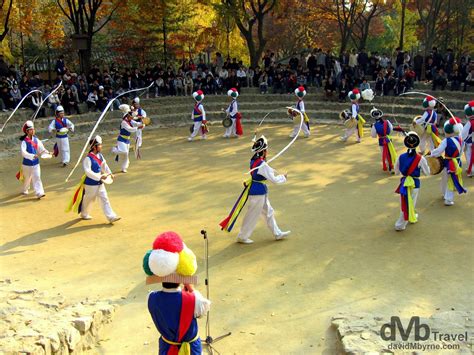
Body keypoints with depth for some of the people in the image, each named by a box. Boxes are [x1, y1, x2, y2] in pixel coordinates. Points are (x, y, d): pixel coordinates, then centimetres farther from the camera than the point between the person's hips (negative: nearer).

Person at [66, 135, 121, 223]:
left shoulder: (100, 155, 2)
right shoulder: (88, 158, -22)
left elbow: (104, 165, 17)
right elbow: (88, 171, -28)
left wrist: (109, 173, 5)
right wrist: (100, 177, -30)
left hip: (100, 183, 7)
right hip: (91, 184, -7)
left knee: (104, 199, 5)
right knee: (88, 199, 12)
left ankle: (111, 217, 6)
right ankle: (84, 214, 36)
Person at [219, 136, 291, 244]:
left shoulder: (253, 161, 1)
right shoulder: (263, 165, -25)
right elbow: (274, 179, -19)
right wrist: (283, 177, -3)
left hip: (254, 189, 9)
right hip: (259, 192, -9)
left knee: (268, 212, 20)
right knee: (253, 215, 6)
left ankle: (277, 234, 33)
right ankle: (242, 237, 20)